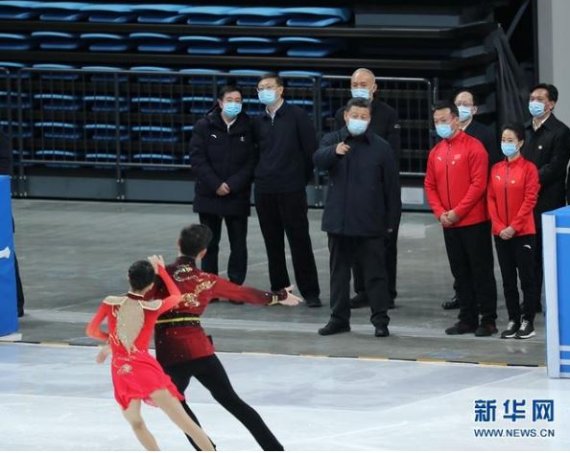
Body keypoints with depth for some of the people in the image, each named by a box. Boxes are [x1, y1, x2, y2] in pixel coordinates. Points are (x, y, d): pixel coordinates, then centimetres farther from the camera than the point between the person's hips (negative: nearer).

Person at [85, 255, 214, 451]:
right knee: (184, 422, -5)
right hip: (145, 369, -2)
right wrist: (161, 270, 22)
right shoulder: (154, 307, -3)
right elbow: (176, 296, 16)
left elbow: (91, 331, 4)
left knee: (136, 424, 22)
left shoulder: (110, 303, -2)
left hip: (121, 373, 2)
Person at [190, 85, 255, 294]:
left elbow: (251, 163, -2)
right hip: (209, 196, 0)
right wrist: (215, 185, -13)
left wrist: (231, 185, -13)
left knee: (238, 244, 2)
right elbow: (197, 158, -4)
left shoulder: (248, 128, 0)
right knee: (209, 243, 6)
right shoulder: (204, 126, 1)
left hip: (238, 196, 0)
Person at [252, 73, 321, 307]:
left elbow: (311, 149, -3)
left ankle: (310, 292, -1)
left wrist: (303, 178, 1)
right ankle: (279, 290, 15)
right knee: (272, 243, 7)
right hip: (264, 191, 5)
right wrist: (263, 176, 12)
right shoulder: (259, 122, 12)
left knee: (299, 241, -5)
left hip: (292, 191, -5)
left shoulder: (297, 116, -2)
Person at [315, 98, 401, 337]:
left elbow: (391, 186, 2)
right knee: (339, 271, 10)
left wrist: (391, 220, 0)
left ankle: (380, 320, 5)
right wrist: (334, 152, -39)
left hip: (371, 225, -2)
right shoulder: (333, 140, 4)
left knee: (375, 273, 1)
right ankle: (339, 318, 19)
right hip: (339, 221, 2)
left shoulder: (381, 147, 1)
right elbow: (319, 159, -17)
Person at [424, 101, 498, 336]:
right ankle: (467, 319, 16)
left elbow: (479, 184, -15)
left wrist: (457, 212, -16)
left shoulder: (473, 147, -9)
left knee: (481, 271, -2)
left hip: (474, 222, -6)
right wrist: (440, 213, -3)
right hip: (449, 225, 6)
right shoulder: (436, 152, 10)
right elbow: (430, 185, 12)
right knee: (460, 272, 10)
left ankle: (488, 320, 2)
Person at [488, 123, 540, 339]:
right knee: (508, 278, 8)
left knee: (526, 277, -1)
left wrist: (514, 227, -15)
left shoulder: (529, 168, -6)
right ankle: (513, 320, 14)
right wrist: (499, 227, -6)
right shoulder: (496, 169, 8)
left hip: (523, 233, -5)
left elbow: (529, 200, -11)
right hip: (500, 233, 5)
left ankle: (528, 321, 5)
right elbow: (491, 199, 6)